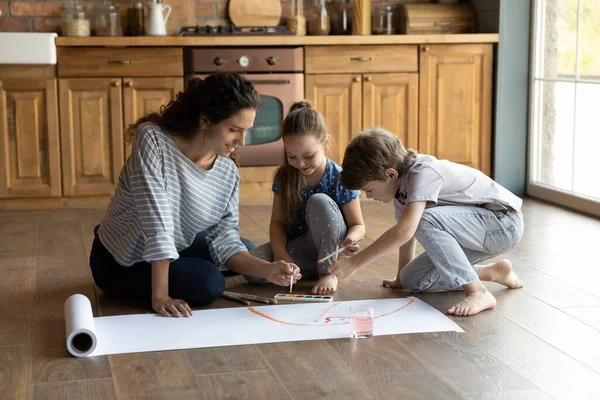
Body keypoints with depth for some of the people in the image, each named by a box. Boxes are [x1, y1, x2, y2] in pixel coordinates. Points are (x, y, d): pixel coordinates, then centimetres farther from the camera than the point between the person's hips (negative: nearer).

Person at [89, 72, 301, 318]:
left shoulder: (228, 173, -10)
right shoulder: (153, 139, -28)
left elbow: (224, 241, -11)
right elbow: (157, 224, -33)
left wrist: (267, 270, -28)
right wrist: (160, 296, -36)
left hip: (175, 249, 7)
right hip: (119, 263, -7)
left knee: (247, 250, 14)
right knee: (209, 283, -25)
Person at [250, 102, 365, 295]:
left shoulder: (340, 179, -16)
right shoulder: (283, 177, -7)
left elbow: (358, 225, -8)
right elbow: (277, 221, -5)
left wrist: (351, 238, -32)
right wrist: (280, 252, -24)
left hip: (331, 249, -3)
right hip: (299, 249, 3)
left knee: (319, 202, -31)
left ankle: (328, 272, -17)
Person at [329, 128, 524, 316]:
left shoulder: (424, 173, -27)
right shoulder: (401, 181, 0)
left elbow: (404, 231, -37)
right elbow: (406, 231, 11)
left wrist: (354, 263, -34)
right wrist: (402, 276, 14)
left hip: (504, 222, -10)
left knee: (426, 219, -32)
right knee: (412, 280, -1)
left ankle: (477, 292, -28)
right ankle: (494, 272, 12)